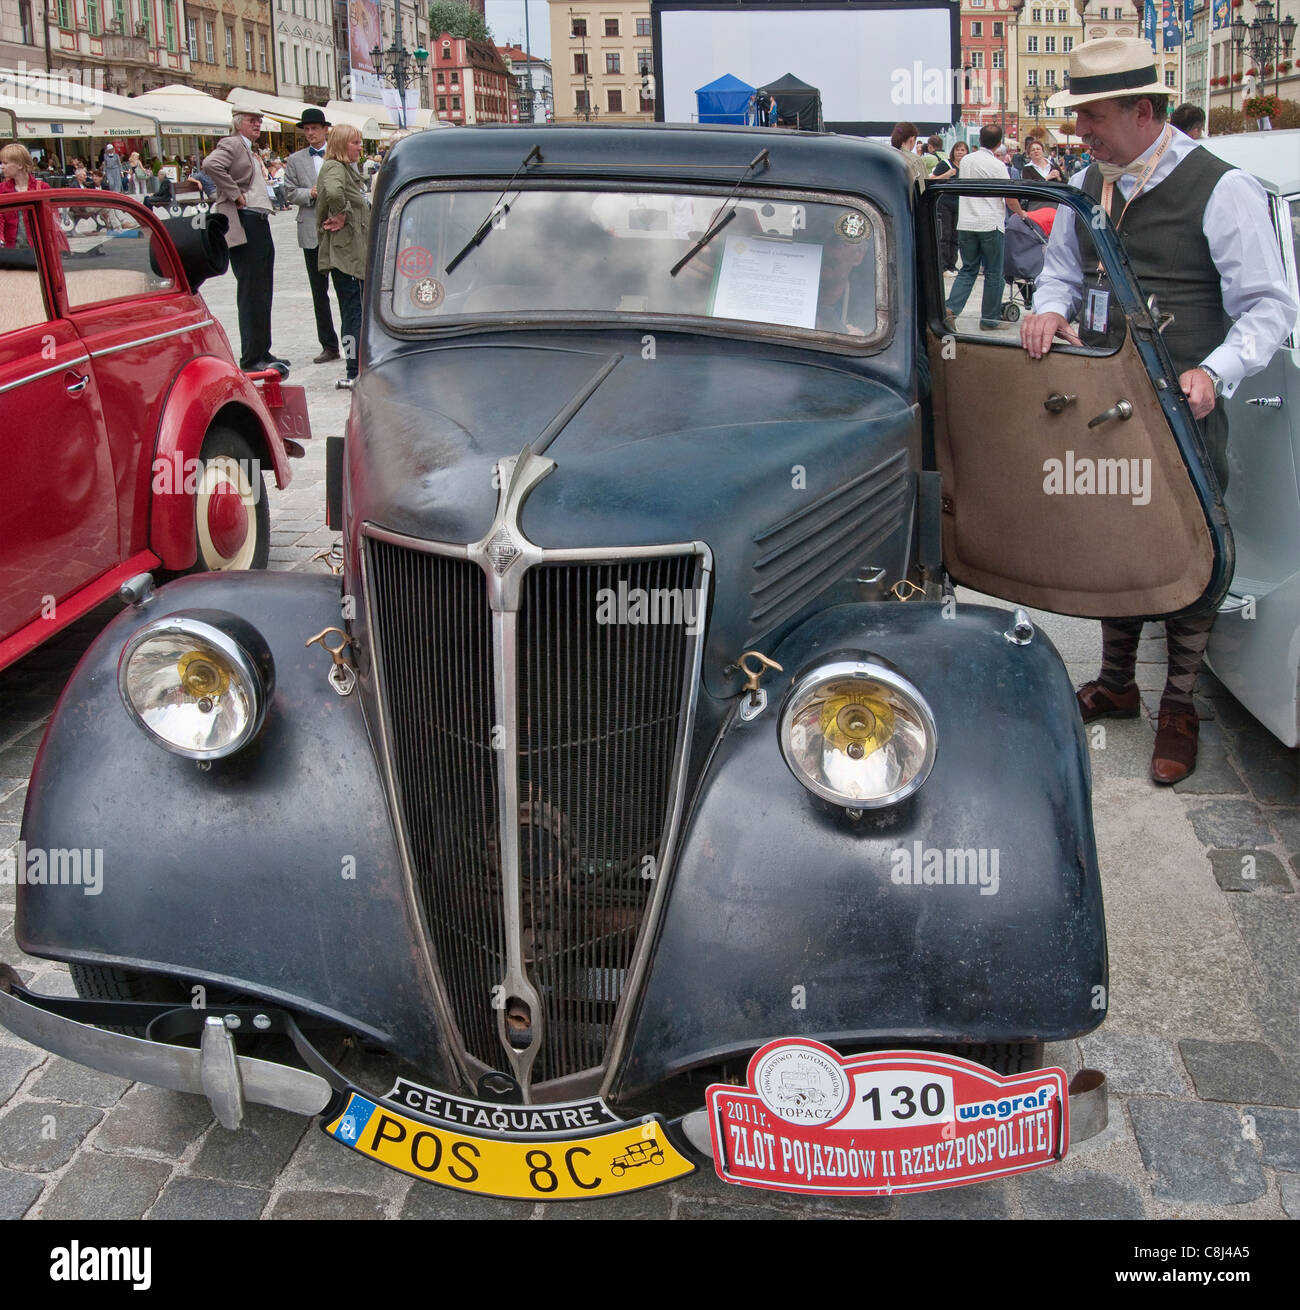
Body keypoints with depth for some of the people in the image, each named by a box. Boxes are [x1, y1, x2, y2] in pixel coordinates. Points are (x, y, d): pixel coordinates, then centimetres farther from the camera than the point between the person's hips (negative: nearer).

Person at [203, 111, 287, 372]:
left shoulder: (250, 152, 22)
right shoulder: (231, 144, -7)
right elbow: (211, 164, -25)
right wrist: (236, 196, -20)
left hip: (260, 223, 10)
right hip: (244, 225, -10)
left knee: (263, 292, 12)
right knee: (250, 293, -8)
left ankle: (263, 353, 19)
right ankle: (251, 359, -5)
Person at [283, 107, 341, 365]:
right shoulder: (295, 160, 11)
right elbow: (289, 193, 6)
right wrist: (311, 194, -10)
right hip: (312, 232, 2)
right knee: (319, 291, 5)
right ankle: (329, 346, 11)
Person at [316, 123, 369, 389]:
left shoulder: (347, 169, 19)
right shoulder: (334, 168, -13)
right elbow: (333, 192, -35)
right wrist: (343, 215, -21)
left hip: (353, 252, 10)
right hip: (344, 251, -10)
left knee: (354, 311, 13)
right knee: (353, 310, -9)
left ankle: (357, 371, 19)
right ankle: (355, 374, -7)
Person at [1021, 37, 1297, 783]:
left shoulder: (1221, 190, -12)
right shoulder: (1091, 185, 7)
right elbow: (1064, 268, 21)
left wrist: (1214, 373, -27)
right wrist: (1051, 309, -3)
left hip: (1184, 412, -6)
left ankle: (1179, 709, 20)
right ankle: (1116, 686, 33)